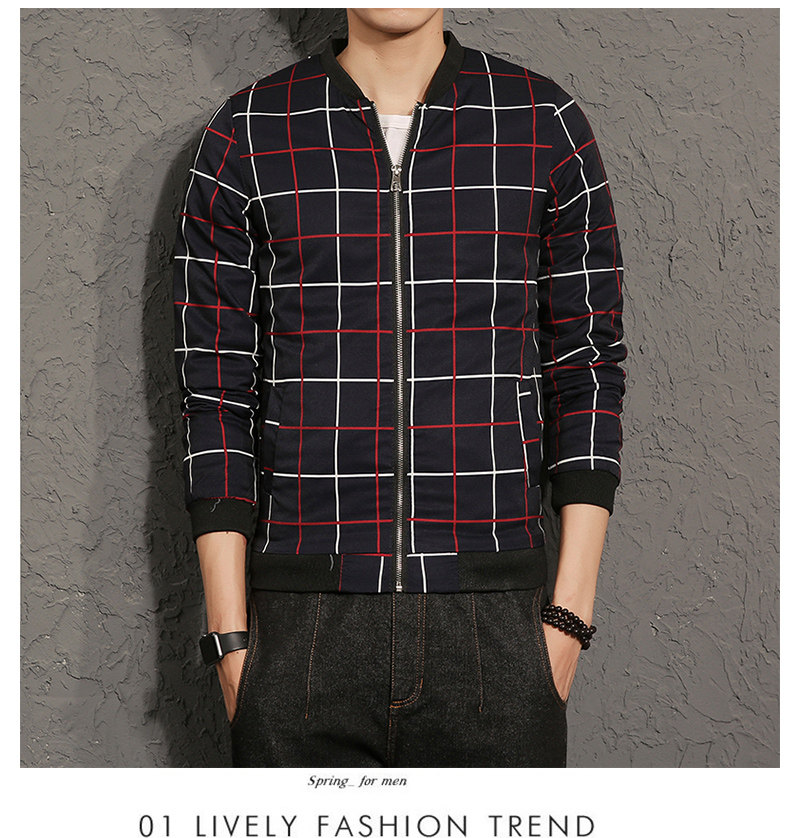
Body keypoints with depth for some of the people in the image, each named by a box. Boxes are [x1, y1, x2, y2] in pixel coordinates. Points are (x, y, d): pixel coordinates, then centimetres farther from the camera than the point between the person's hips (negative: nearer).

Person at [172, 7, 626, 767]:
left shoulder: (546, 125, 4)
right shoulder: (246, 136, 3)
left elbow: (587, 371, 5)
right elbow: (215, 391, 2)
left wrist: (569, 615, -1)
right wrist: (230, 637, -2)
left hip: (496, 623, 1)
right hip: (303, 624, 0)